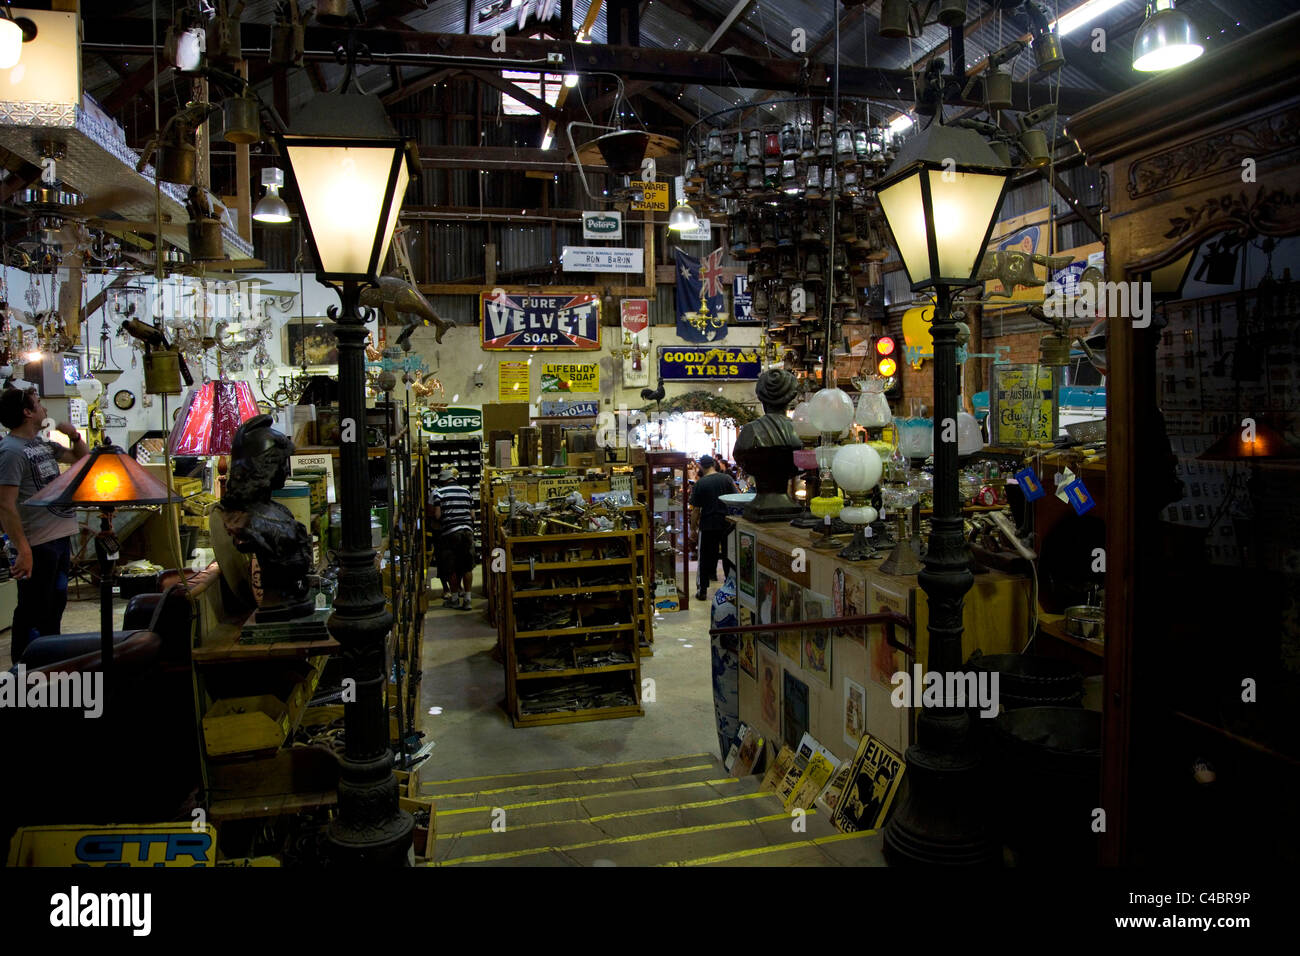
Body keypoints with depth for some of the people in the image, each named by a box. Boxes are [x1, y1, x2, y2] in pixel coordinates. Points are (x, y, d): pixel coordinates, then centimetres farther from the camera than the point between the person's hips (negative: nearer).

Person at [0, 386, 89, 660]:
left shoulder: (41, 442, 12)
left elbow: (83, 458, 27)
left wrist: (74, 435, 6)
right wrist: (23, 551, -24)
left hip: (60, 537, 9)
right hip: (38, 545, -9)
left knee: (55, 605, 20)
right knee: (34, 612, 0)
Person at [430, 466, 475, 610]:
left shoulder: (438, 492, -2)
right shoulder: (466, 491, 11)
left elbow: (437, 515, -9)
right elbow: (473, 515, 10)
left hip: (449, 533, -4)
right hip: (467, 531, 4)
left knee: (450, 568, 7)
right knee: (467, 566, 9)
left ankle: (455, 599, 15)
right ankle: (467, 599, 10)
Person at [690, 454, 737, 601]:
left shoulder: (700, 483, -7)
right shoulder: (727, 478, -2)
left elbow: (696, 509, -6)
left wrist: (693, 528, 3)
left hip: (708, 525, -2)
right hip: (727, 524, 2)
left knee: (706, 558, 7)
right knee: (728, 556, 13)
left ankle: (702, 590, 10)